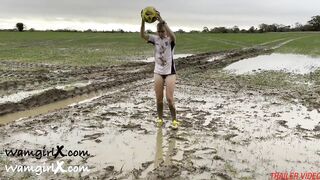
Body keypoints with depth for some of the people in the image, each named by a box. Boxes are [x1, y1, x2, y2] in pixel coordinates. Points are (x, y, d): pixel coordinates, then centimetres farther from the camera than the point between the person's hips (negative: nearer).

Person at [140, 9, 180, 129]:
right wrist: (143, 21, -32)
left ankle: (174, 120, 13)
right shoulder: (155, 39, -1)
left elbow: (172, 36, -35)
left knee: (169, 99, -4)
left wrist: (161, 21, -44)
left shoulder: (170, 40, -10)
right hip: (158, 72, 3)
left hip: (170, 72, -3)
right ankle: (160, 119, 26)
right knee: (159, 99, 8)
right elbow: (142, 35, -16)